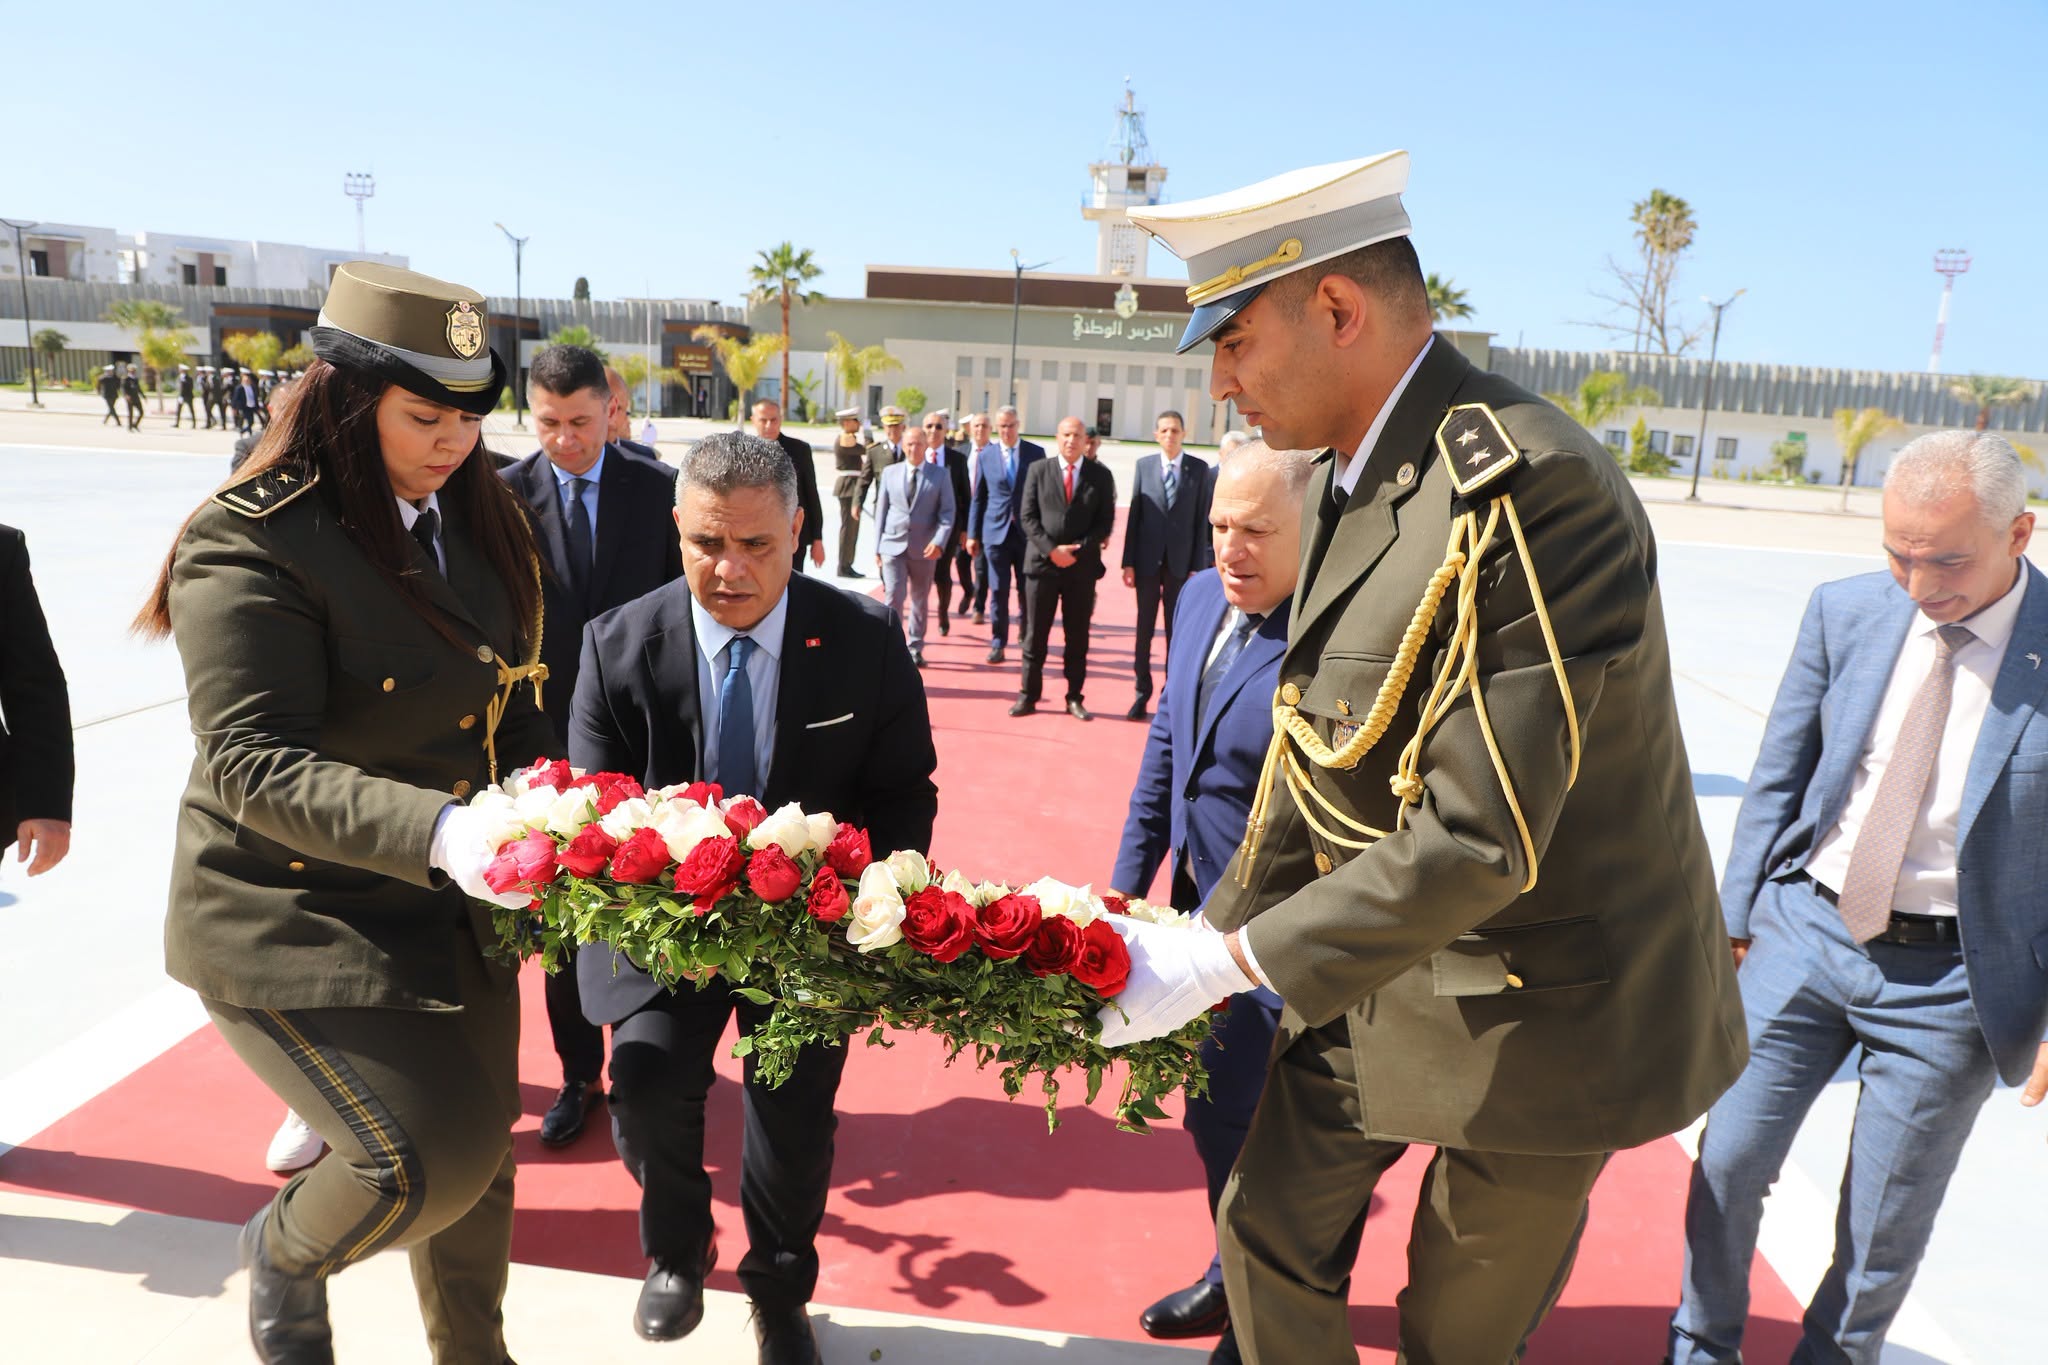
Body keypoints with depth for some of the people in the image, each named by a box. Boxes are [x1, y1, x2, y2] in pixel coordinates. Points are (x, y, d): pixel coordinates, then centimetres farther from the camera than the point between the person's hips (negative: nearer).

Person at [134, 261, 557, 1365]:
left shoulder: (476, 520, 3)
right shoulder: (250, 545, -19)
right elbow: (254, 763, -25)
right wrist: (436, 830, -40)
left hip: (455, 907, 7)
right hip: (294, 922, -6)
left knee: (479, 1159, 16)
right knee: (430, 1156, -13)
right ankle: (286, 1249, 24)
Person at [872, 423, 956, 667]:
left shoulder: (940, 475, 2)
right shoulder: (890, 472, 7)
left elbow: (948, 512, -2)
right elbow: (881, 511, 9)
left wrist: (939, 542, -17)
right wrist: (878, 547, 5)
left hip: (924, 550, 0)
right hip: (893, 546, 0)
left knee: (920, 601, 10)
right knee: (894, 598, -10)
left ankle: (915, 649, 23)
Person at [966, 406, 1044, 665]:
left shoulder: (1036, 453, 1)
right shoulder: (986, 454, 4)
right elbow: (979, 497, 7)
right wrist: (973, 534, 5)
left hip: (1028, 532, 0)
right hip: (996, 530, 0)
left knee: (1027, 590, 8)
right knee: (998, 591, 0)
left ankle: (1026, 634, 30)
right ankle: (998, 643, 8)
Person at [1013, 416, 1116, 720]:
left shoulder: (1101, 475, 4)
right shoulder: (1038, 470, 4)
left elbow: (1106, 522, 1)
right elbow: (1027, 516, 0)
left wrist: (1078, 549, -12)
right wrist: (1051, 549, -12)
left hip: (1082, 566, 0)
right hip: (1042, 562, 0)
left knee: (1078, 637, 7)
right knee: (1035, 635, 3)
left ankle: (1074, 697, 15)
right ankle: (1028, 696, 11)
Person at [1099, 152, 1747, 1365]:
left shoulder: (1530, 490, -29)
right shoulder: (1350, 478, 1)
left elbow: (1480, 840, -31)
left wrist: (1222, 965, -23)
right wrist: (1222, 930, 8)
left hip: (1532, 1011, -7)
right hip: (1374, 969, 8)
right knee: (1270, 1231, 20)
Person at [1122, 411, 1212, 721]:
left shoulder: (1199, 469, 0)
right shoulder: (1144, 465, 3)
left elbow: (1202, 519, -1)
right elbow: (1134, 514, 2)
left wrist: (1198, 565, -6)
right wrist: (1128, 562, -2)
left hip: (1181, 562, -1)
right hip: (1148, 561, 1)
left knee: (1176, 632, 6)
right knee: (1144, 630, 8)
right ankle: (1142, 693, 18)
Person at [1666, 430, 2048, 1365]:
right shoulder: (1845, 612, -3)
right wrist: (1736, 917, 4)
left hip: (1950, 979, -2)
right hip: (1804, 933, 3)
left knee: (1885, 1224, 12)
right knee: (1726, 1163, 8)